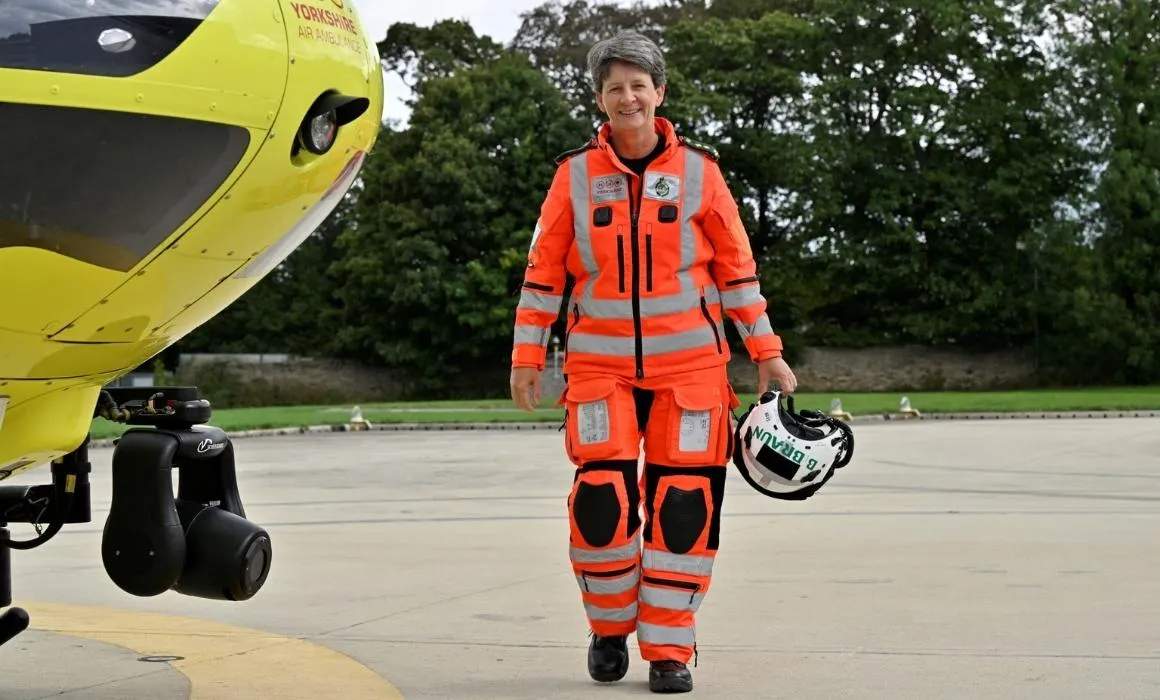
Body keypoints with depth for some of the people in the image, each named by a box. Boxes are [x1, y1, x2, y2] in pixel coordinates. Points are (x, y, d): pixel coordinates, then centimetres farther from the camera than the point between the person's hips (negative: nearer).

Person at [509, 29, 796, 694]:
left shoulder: (698, 169, 3)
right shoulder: (576, 173, 4)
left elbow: (737, 265, 6)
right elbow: (544, 270, 7)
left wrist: (767, 352, 4)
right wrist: (527, 356, 4)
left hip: (690, 363, 0)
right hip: (600, 363, 0)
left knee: (684, 502, -4)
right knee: (602, 496, -9)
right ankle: (610, 629, 15)